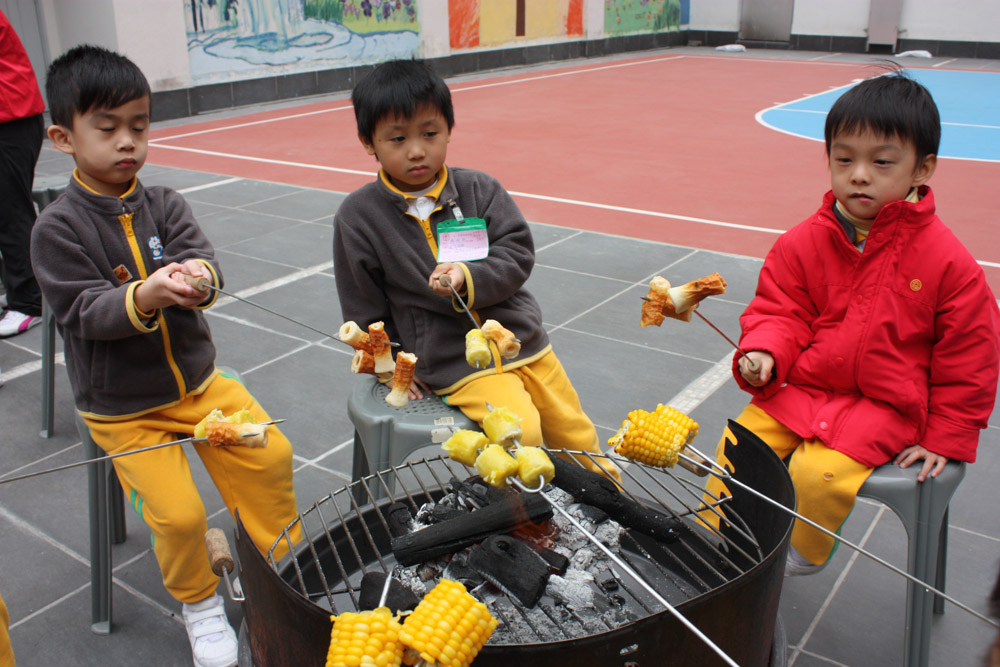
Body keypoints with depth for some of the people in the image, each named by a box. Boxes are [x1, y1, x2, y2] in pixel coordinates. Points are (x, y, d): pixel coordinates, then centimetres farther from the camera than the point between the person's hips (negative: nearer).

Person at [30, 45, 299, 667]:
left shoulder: (165, 205, -1)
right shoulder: (57, 227, -12)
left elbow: (203, 259, -15)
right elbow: (82, 311, -19)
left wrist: (198, 277, -40)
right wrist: (142, 298, -39)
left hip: (198, 379, 4)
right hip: (121, 408, -3)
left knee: (271, 454, -8)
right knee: (178, 511, -14)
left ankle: (283, 564, 17)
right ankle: (199, 602, 17)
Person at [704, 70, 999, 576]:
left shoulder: (946, 260, -11)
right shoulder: (802, 243, -3)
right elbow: (779, 312, 5)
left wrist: (944, 438, 1)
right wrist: (764, 353, -18)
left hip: (883, 406, -3)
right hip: (800, 387, 4)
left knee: (819, 473, -23)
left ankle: (801, 555, 9)